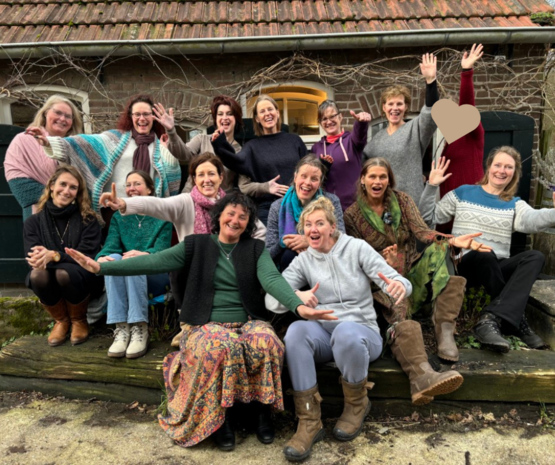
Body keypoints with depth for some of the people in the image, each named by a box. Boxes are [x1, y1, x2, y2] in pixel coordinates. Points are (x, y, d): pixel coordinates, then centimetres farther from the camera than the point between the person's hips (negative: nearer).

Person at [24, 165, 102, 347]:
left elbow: (87, 257, -12)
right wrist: (42, 258, -32)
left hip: (83, 277, -2)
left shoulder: (88, 219, -4)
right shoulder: (33, 222, 3)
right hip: (48, 282, 2)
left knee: (64, 273, -35)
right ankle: (61, 320, 0)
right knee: (37, 275, -31)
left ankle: (79, 320, -3)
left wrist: (54, 256, -30)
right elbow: (34, 258, -6)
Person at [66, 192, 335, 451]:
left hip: (247, 323, 1)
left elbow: (272, 279, -11)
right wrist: (100, 267, -15)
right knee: (221, 346, -34)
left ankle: (264, 411, -7)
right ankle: (217, 418, -11)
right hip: (206, 325, -1)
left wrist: (299, 306, -32)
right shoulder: (196, 245, 6)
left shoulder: (256, 249, 8)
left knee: (267, 341, -31)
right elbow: (153, 262, -4)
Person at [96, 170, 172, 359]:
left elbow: (162, 250, -9)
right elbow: (110, 245, -4)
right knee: (113, 258, -29)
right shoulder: (119, 217, 14)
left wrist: (144, 255, -32)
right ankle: (121, 329, -35)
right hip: (124, 281, 3)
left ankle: (140, 328, -34)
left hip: (155, 275, -2)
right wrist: (102, 258, -28)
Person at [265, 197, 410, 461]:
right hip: (324, 334, 2)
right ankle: (309, 422, -20)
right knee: (297, 329, -31)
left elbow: (397, 281, -8)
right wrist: (296, 297, -27)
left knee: (346, 331, -37)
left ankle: (357, 404, -6)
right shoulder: (303, 261, 5)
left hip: (362, 332, -2)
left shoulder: (356, 248, -2)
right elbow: (271, 300, -4)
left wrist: (399, 286, -34)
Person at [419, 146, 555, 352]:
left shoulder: (515, 204, 13)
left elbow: (531, 220, -12)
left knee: (535, 256, -27)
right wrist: (431, 187, -4)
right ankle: (517, 321, -25)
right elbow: (428, 217, 8)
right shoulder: (463, 193, 10)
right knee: (484, 254, -37)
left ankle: (491, 320, -39)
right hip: (467, 264, -3)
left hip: (499, 268, 3)